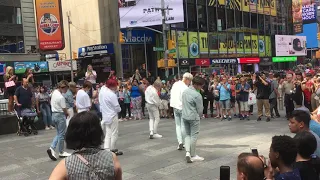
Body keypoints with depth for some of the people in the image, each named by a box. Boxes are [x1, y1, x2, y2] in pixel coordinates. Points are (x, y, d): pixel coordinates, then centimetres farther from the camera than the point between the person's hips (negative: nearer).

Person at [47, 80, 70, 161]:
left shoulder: (54, 92, 5)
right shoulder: (61, 97, -23)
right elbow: (64, 109, -16)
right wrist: (67, 114, 6)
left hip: (54, 114, 9)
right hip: (60, 115, -9)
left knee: (58, 134, 17)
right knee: (61, 134, 3)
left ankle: (52, 148, 4)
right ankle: (61, 152, 13)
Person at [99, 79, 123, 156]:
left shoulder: (102, 90, 1)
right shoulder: (112, 95, -21)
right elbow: (117, 107, -16)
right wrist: (119, 110, 4)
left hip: (105, 116, 8)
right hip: (112, 116, -8)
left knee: (108, 134, 14)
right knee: (114, 134, 4)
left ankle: (106, 149, 10)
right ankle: (112, 150, 11)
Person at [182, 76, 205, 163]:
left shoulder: (185, 91, 5)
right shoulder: (197, 95, -18)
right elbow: (200, 109, -12)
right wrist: (199, 116, 8)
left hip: (185, 116, 7)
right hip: (194, 117, -7)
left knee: (187, 135, 16)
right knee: (194, 136, 4)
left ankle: (187, 152, 3)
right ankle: (193, 156, 13)